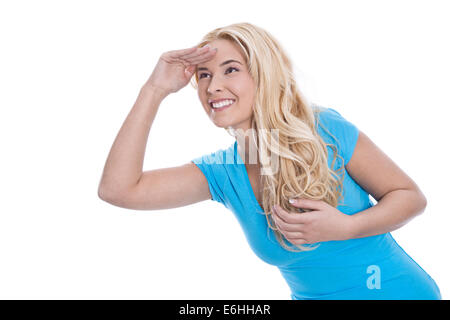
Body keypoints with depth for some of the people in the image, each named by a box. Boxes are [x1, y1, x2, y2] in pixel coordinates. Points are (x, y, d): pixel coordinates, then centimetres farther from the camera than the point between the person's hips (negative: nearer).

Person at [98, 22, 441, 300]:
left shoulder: (324, 129, -15)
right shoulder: (222, 173, -5)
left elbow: (411, 196, -6)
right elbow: (117, 188, -14)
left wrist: (344, 227, -24)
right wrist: (155, 90, -13)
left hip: (399, 291, -2)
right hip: (313, 296, 2)